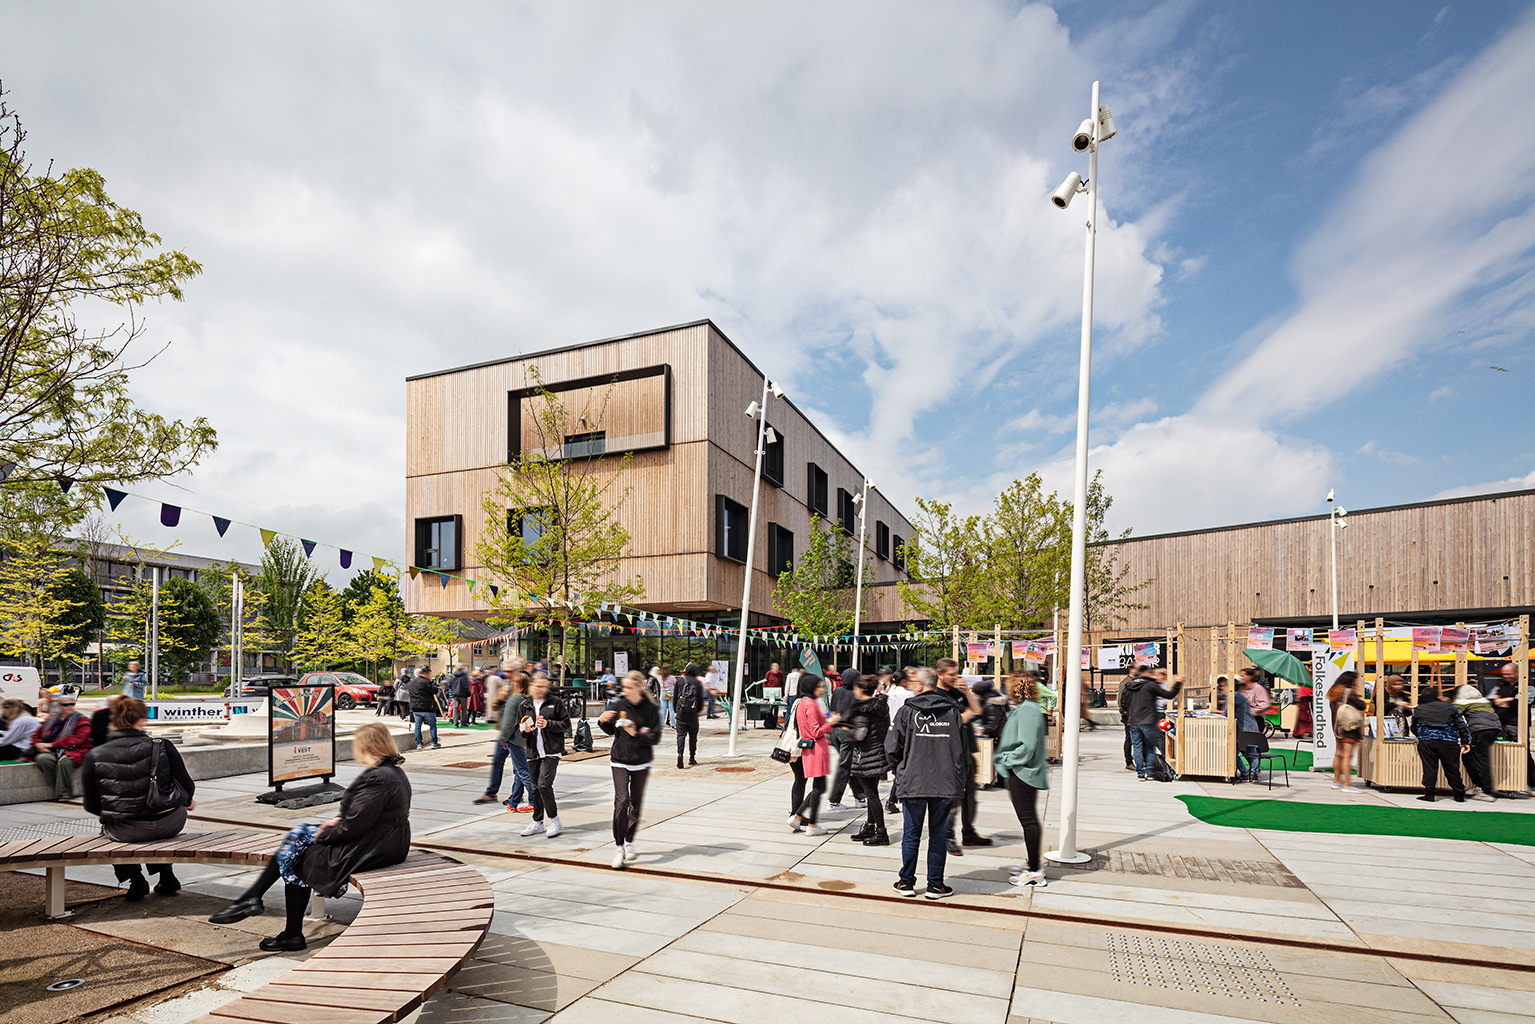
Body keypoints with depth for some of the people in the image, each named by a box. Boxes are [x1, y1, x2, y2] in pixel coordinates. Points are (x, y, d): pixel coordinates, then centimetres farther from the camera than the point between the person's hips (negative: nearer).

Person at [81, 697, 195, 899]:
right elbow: (186, 787, -5)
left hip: (124, 833, 0)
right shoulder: (163, 746, -9)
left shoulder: (94, 756, -7)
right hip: (168, 826, 0)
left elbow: (92, 806, 0)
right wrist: (188, 802, 19)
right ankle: (166, 876, 35)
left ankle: (136, 881, 27)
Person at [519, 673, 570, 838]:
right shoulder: (525, 706, 9)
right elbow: (519, 728, 14)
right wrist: (525, 730, -9)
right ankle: (537, 823, 23)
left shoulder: (555, 702, -1)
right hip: (533, 752, 5)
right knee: (535, 787, 11)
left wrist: (548, 724, -15)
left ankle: (554, 820, 2)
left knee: (544, 784, -14)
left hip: (551, 751, -4)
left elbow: (566, 723, -1)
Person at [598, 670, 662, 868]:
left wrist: (636, 734, -21)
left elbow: (655, 737, -8)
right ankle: (618, 846, -2)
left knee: (636, 803, 9)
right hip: (620, 761, 0)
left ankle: (629, 841, 28)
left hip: (641, 763, 0)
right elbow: (610, 731, 11)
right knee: (621, 802, -12)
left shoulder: (651, 709, -6)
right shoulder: (618, 705, -1)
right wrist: (602, 721, -8)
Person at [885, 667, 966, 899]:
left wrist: (902, 770, 12)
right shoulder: (953, 712, 3)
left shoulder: (907, 711, -5)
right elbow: (963, 749, 5)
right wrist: (957, 775, 15)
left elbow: (892, 748, -5)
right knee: (939, 835, 11)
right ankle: (935, 885, 16)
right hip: (946, 784, 2)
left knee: (911, 834, 10)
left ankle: (906, 882, 19)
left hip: (912, 783, -2)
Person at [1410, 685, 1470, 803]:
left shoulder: (1417, 710, 14)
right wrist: (1465, 741, 14)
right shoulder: (1450, 707, 16)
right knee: (1452, 769, 10)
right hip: (1449, 743, 1)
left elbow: (1414, 729, 22)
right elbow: (1462, 725, 10)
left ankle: (1429, 794, 2)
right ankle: (1459, 795, 18)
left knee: (1429, 768, 3)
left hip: (1426, 742, -1)